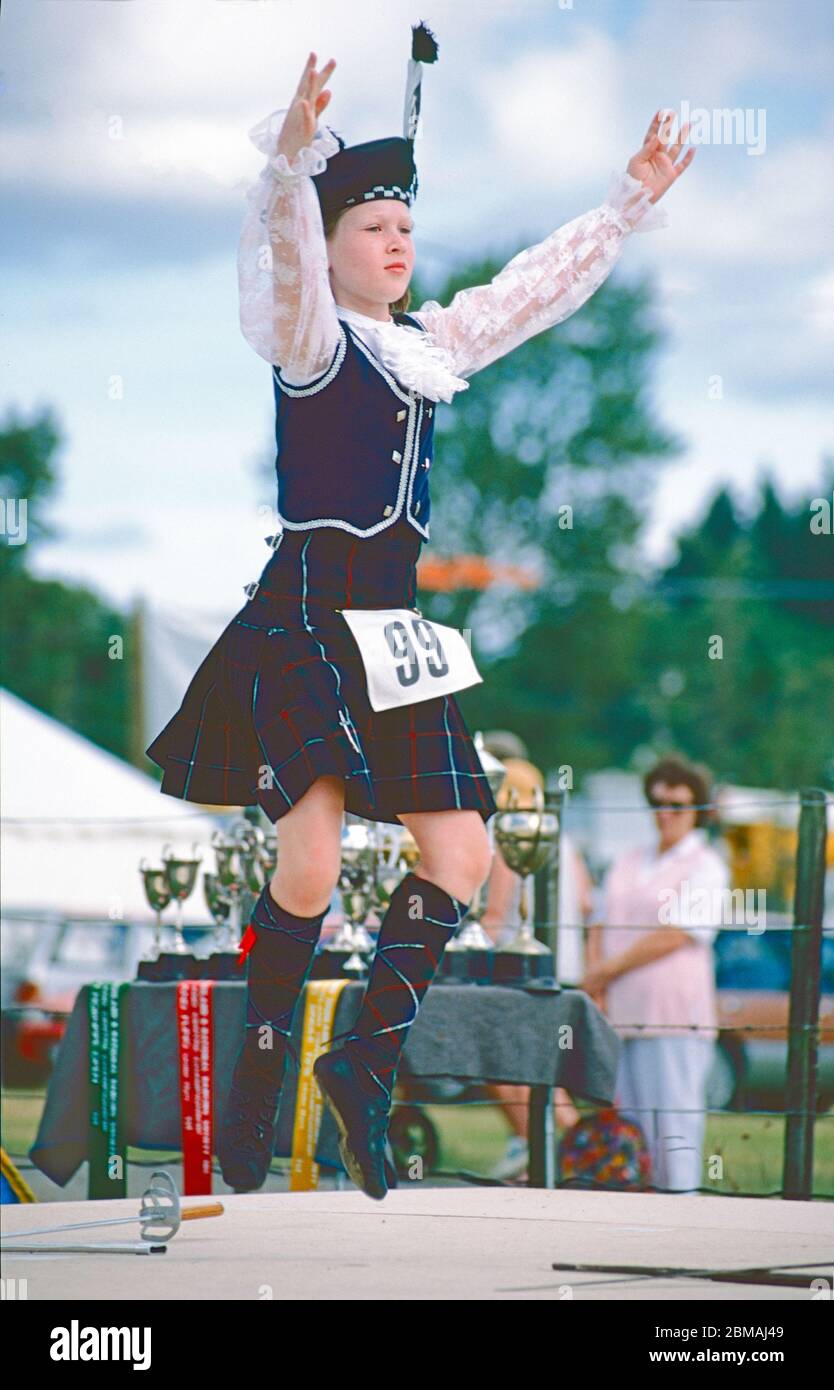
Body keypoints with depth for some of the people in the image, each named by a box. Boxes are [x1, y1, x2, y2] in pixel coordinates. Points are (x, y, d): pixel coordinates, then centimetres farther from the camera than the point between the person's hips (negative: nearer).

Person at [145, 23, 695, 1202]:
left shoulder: (434, 344, 15)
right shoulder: (310, 338, -4)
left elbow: (542, 284, 26)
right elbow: (282, 246, -24)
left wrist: (634, 202, 26)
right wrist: (293, 150, -41)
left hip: (394, 617, 7)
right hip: (306, 607, -7)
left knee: (460, 857, 0)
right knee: (310, 862, -16)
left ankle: (366, 1064, 11)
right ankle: (257, 1084, -2)